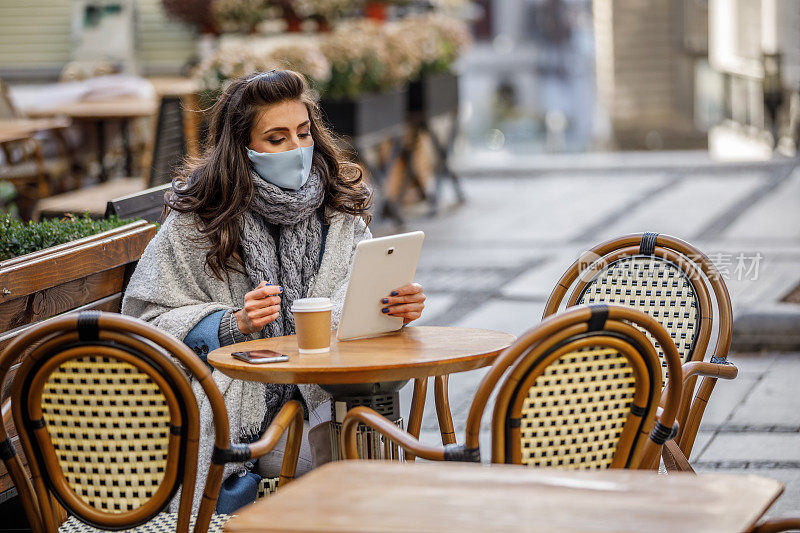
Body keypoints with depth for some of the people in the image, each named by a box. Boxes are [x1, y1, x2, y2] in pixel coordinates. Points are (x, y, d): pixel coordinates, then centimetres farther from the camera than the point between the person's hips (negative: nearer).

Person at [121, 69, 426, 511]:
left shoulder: (339, 209, 8)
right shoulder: (197, 219, -2)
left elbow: (363, 301, 4)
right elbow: (148, 317, -2)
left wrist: (395, 305, -19)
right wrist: (234, 324, -16)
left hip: (317, 397, 3)